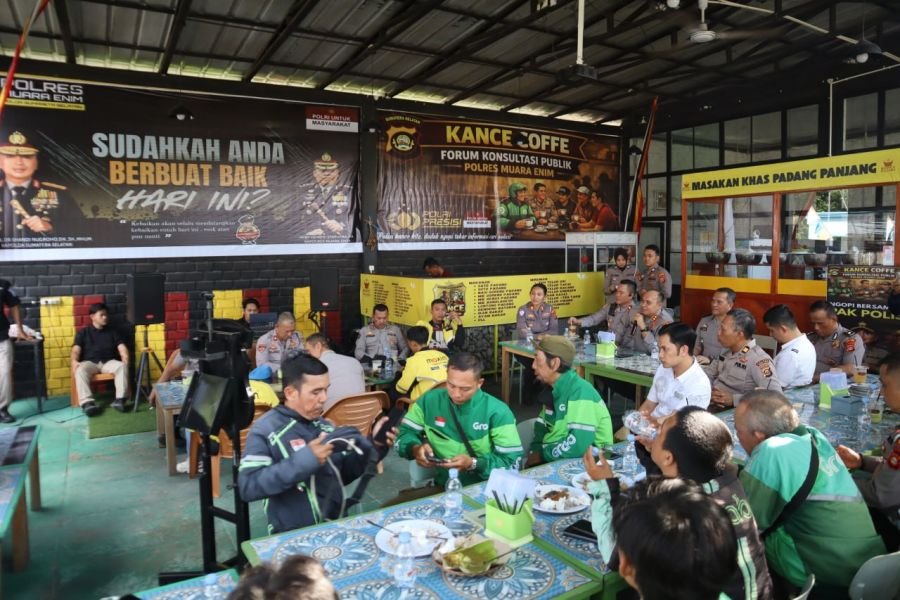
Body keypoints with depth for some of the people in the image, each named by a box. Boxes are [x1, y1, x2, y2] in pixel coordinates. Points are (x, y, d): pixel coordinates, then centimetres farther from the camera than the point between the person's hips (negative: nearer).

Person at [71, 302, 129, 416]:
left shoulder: (113, 331, 20)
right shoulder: (83, 333, 16)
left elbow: (121, 347, 8)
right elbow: (76, 349, 4)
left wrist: (125, 357, -15)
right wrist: (74, 361, -19)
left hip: (109, 362, 1)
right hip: (90, 362, -1)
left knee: (122, 366, -33)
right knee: (80, 370, -36)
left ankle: (120, 399, -42)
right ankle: (87, 402, -47)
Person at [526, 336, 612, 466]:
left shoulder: (581, 392, -22)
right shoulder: (554, 390, 5)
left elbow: (578, 445, -29)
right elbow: (542, 426, 12)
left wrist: (541, 454, -17)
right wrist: (534, 452, -7)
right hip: (557, 458, 7)